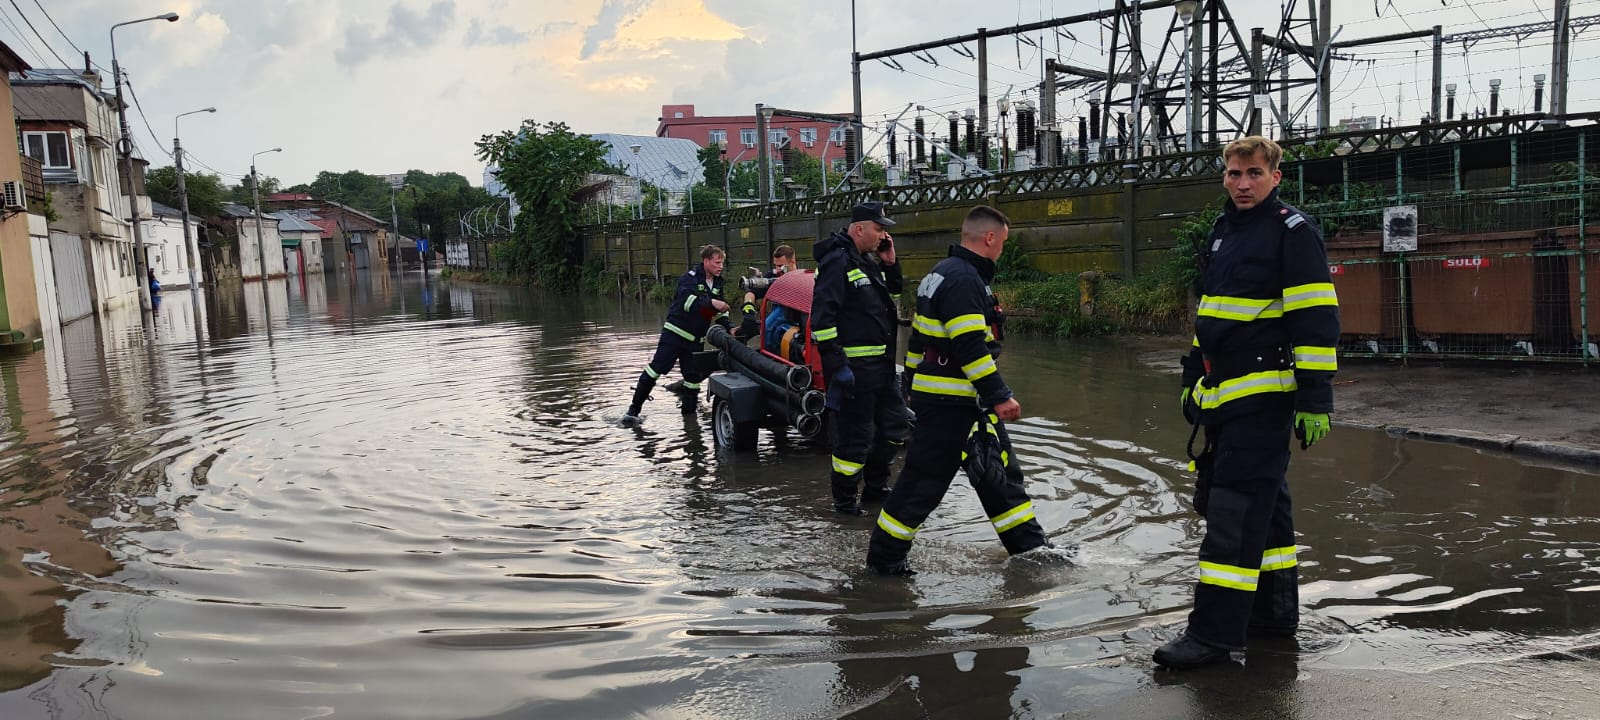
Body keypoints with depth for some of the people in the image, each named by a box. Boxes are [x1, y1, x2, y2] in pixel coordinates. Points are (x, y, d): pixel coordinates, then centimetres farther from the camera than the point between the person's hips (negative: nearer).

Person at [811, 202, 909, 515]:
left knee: (894, 425, 17)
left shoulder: (868, 262, 15)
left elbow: (893, 295, 27)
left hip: (882, 364, 10)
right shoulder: (837, 262, -14)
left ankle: (875, 486, 32)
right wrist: (836, 366, -23)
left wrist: (890, 264, 10)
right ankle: (844, 499, 14)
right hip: (854, 368, -10)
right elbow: (822, 317, -20)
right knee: (854, 436, -2)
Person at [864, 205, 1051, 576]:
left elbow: (919, 337, 20)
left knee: (1000, 475, 15)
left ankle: (1032, 548, 24)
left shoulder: (946, 273, 16)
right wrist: (999, 396, -21)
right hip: (949, 405, -11)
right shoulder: (963, 279, -18)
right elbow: (970, 347, -24)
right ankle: (884, 559, 8)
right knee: (923, 482, -2)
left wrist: (911, 386, 24)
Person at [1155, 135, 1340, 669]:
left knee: (1236, 509, -10)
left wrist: (1315, 400, -18)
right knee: (1262, 504, 16)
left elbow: (1316, 322, -13)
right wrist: (1193, 380, 24)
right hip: (1222, 395, 8)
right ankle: (1274, 611, 27)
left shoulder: (1293, 232, -8)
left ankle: (1214, 632, -7)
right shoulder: (1221, 233, 17)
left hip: (1264, 395, -8)